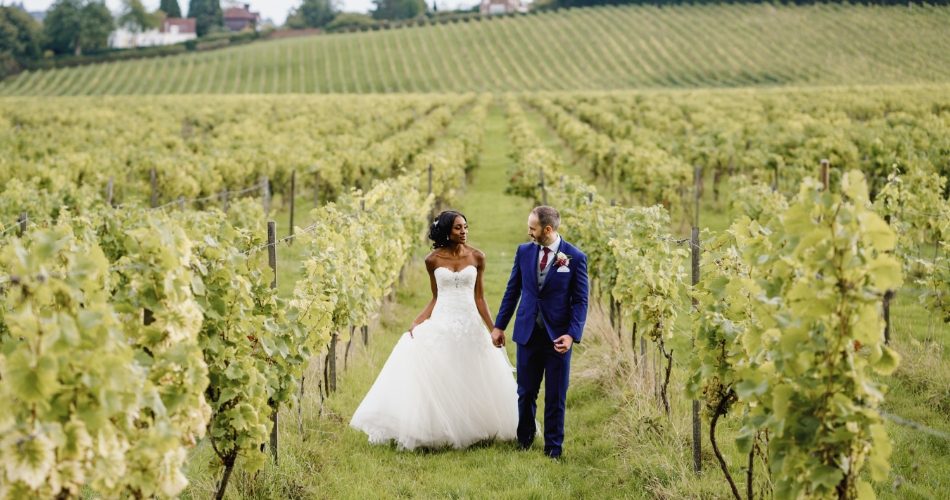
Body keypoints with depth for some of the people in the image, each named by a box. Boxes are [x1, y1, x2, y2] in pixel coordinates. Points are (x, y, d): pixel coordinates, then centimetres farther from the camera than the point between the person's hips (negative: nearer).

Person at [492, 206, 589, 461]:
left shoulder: (576, 258, -7)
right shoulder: (524, 251, 3)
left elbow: (580, 301, -5)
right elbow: (512, 290, 10)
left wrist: (572, 335, -17)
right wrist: (499, 325, 7)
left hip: (558, 336, -3)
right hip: (527, 333, 3)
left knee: (556, 397, 5)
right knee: (526, 392, 10)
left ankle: (553, 448, 17)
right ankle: (524, 441, 27)